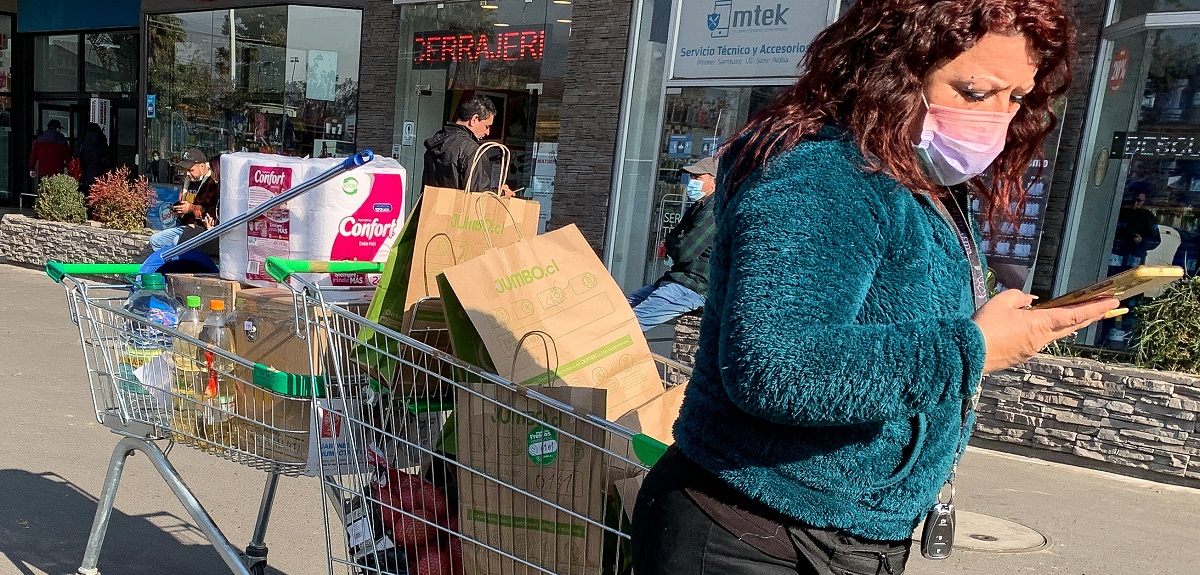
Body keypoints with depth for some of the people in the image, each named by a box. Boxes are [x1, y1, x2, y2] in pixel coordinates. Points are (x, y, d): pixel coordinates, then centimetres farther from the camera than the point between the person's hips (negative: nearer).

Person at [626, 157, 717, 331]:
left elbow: (683, 253, -22)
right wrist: (674, 243, -1)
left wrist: (671, 242, 1)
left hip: (692, 288, -11)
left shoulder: (712, 212, -17)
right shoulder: (697, 208, 18)